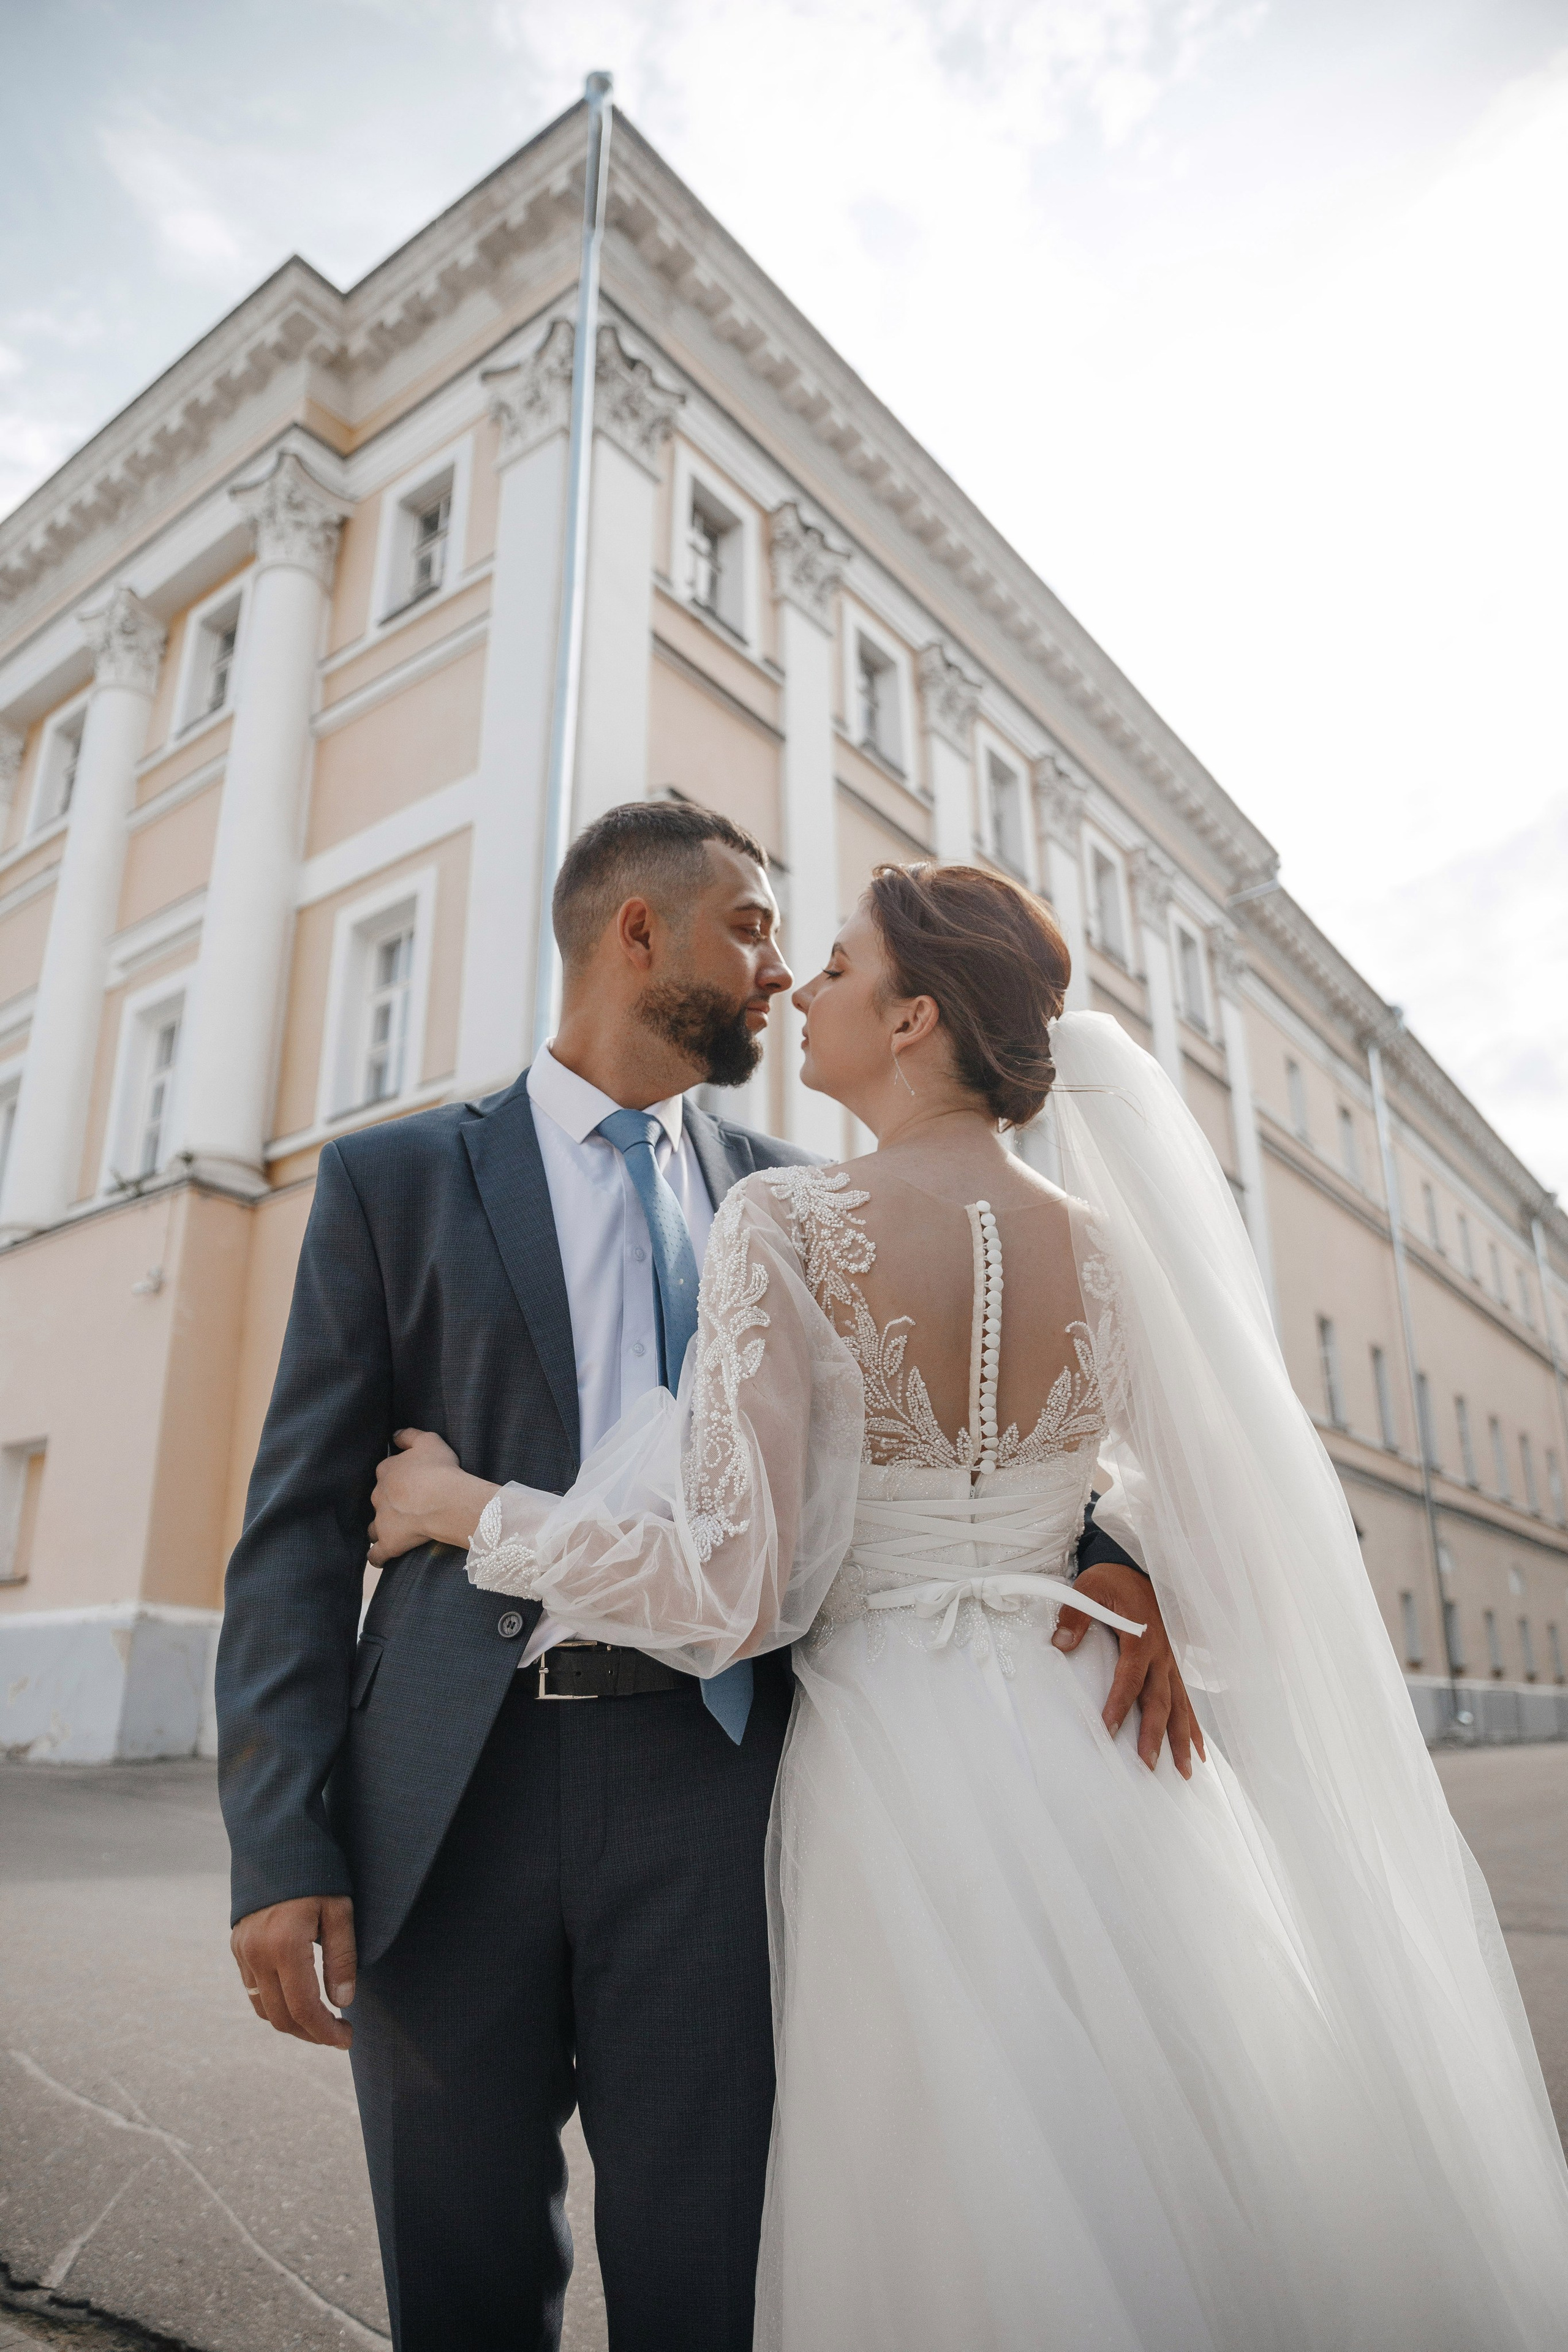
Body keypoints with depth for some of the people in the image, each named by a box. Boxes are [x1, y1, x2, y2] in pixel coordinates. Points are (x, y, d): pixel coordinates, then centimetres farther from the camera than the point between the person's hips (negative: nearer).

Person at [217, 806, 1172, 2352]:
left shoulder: (789, 1198, 11)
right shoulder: (396, 1178, 4)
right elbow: (301, 1519, 0)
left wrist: (1104, 1549, -9)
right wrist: (280, 1847, -7)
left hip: (707, 1782, 1)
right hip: (446, 1795, -1)